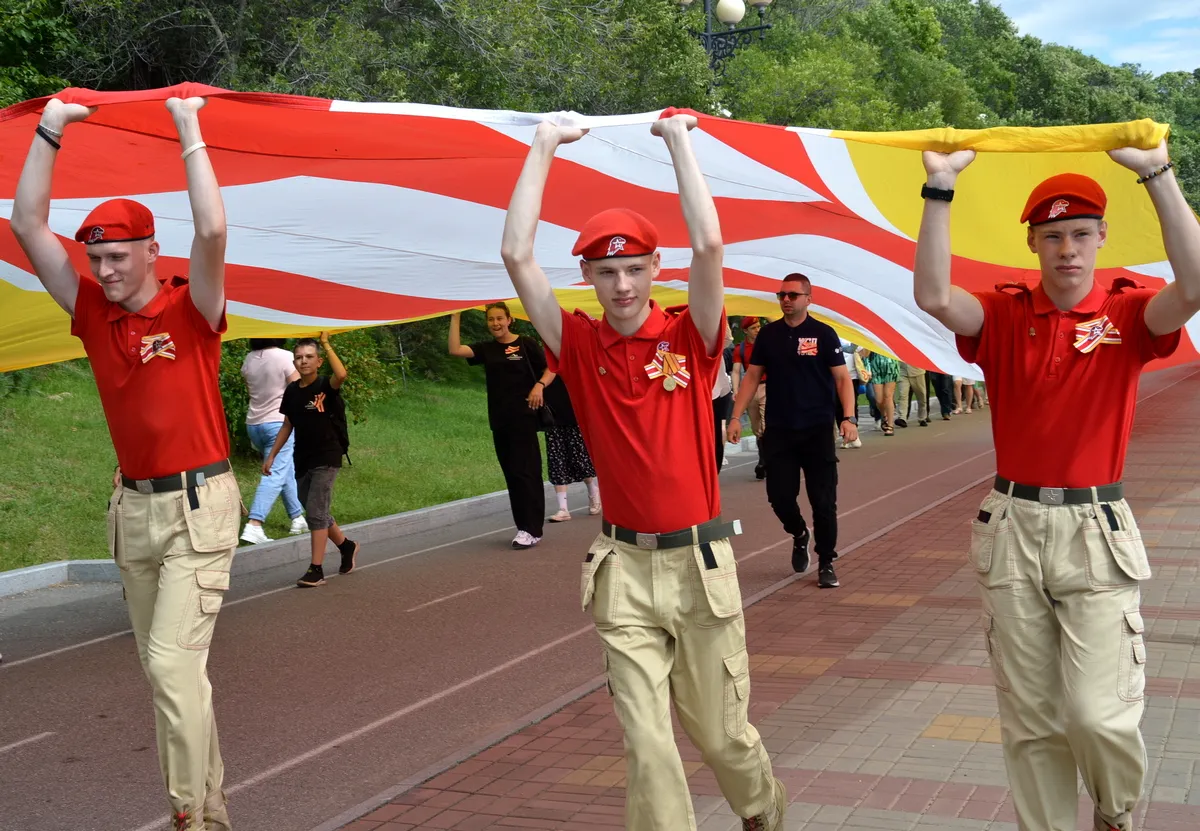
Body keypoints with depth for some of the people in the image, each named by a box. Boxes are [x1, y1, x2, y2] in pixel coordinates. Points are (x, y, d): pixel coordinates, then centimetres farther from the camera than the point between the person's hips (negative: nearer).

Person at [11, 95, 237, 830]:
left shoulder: (190, 310, -8)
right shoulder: (93, 313, 6)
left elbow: (212, 232, -25)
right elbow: (28, 226, 3)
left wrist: (190, 131, -18)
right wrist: (50, 131, 0)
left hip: (199, 502, -6)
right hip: (134, 505, 6)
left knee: (175, 660, -14)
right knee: (162, 664, 11)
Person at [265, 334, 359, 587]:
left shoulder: (326, 386, -11)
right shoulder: (292, 391, 4)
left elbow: (341, 374, -35)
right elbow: (287, 425, 14)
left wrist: (326, 344, -29)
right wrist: (272, 456, 13)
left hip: (327, 458, -6)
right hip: (302, 460, 6)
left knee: (316, 512, -10)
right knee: (317, 512, 14)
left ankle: (316, 570, -5)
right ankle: (347, 546, 37)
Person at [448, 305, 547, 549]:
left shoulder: (526, 344, -2)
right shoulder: (486, 349, 10)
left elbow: (549, 368, 3)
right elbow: (455, 349, -2)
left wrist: (539, 385, -14)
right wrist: (455, 317, -5)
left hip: (523, 417, -5)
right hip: (498, 420, 5)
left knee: (525, 471, -8)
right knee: (511, 474, 8)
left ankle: (532, 530, -7)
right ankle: (524, 527, 15)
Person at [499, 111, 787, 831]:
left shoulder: (690, 337, -3)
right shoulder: (580, 346, 0)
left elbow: (709, 244, -17)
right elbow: (517, 255, -8)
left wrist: (679, 139, -10)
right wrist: (545, 148, -3)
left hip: (700, 560, -1)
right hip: (624, 568, 1)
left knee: (720, 729, 14)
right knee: (646, 739, -1)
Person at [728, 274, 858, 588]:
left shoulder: (823, 334, -3)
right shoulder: (768, 334, 6)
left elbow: (842, 378, -3)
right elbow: (752, 377, 10)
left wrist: (848, 417, -16)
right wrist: (736, 416, 1)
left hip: (818, 429, -3)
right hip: (779, 429, 3)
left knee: (823, 500, -2)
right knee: (779, 494, 1)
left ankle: (826, 564, 11)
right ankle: (799, 534, 33)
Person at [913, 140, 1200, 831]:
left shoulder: (1127, 314, -2)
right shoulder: (1005, 316, 2)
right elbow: (932, 296, -17)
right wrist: (941, 186, -22)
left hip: (1097, 531, -2)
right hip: (1013, 529, 2)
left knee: (1097, 714, -8)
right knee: (1030, 718, 9)